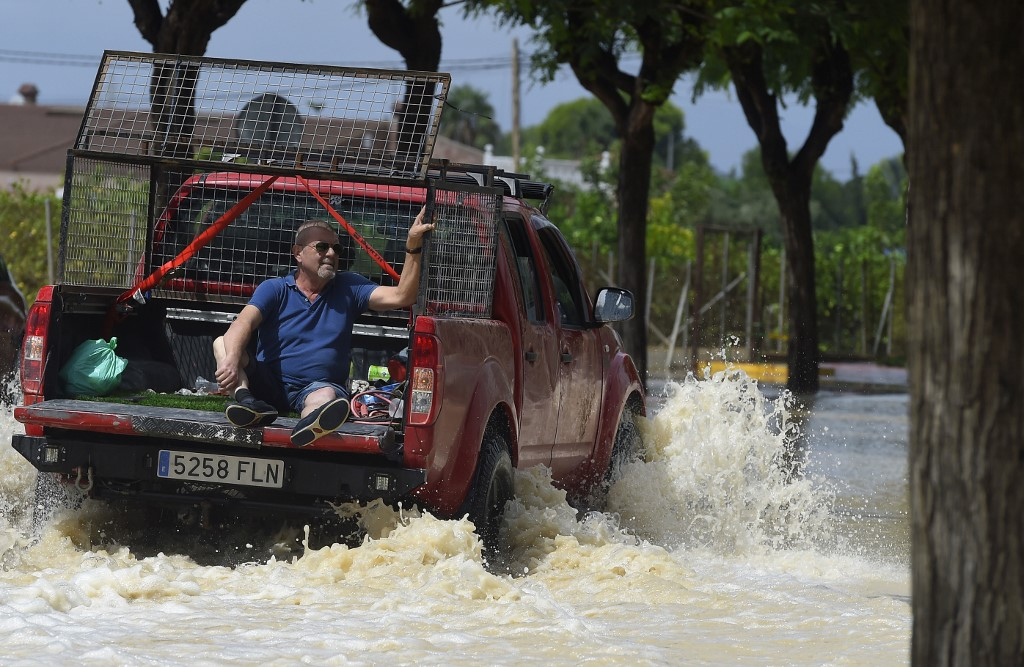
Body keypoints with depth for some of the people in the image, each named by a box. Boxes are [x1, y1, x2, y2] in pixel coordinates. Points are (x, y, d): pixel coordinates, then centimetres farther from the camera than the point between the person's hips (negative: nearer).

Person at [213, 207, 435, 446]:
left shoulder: (348, 288, 13)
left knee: (326, 396, -38)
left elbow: (401, 297, 1)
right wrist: (232, 361, -36)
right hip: (269, 381, 1)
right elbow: (243, 324, -14)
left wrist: (413, 246, -11)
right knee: (223, 344, -21)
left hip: (319, 385, -1)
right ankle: (248, 401, -53)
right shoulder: (274, 289, 4)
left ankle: (309, 427, -77)